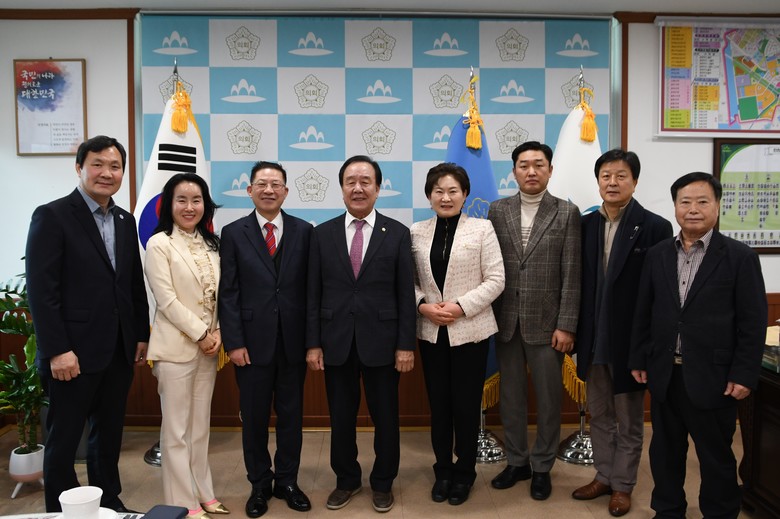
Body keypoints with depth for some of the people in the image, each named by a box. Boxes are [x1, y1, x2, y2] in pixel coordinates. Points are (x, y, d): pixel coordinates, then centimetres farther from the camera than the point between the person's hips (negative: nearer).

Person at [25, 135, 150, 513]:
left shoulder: (125, 221, 10)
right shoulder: (52, 216, -9)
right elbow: (41, 290, -14)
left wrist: (141, 335, 11)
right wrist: (57, 351, -17)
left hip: (119, 351, 6)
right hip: (74, 353, -6)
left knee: (109, 433, 17)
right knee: (63, 440, 8)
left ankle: (109, 501, 32)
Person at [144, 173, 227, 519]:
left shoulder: (211, 244, 10)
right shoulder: (159, 244, -7)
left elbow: (220, 295, 9)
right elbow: (166, 300, -13)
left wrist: (217, 334, -4)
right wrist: (201, 334, -13)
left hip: (209, 345, 6)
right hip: (176, 346, -5)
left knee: (201, 425, 15)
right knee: (177, 429, 4)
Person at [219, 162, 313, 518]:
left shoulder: (304, 231, 3)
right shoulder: (233, 233, 1)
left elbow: (310, 288, 2)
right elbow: (228, 293, -2)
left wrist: (312, 338, -1)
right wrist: (234, 341, -8)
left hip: (293, 341, 1)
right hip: (252, 342, -1)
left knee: (291, 415, 12)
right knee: (254, 417, 11)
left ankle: (287, 481, 29)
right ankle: (260, 484, 28)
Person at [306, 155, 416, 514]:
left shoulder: (397, 233, 0)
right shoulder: (322, 234, 3)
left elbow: (406, 294, -2)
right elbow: (313, 294, 3)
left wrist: (406, 345, -6)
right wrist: (313, 344, -1)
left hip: (381, 341, -1)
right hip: (336, 342, 1)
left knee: (385, 416, 11)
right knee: (341, 417, 13)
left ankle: (383, 482, 32)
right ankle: (346, 480, 34)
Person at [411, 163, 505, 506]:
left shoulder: (482, 228, -3)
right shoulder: (417, 232, 5)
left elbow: (495, 280, -6)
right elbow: (409, 281, 7)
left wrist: (461, 306, -16)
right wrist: (423, 305, -12)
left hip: (470, 331, -2)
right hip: (431, 332, 3)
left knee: (466, 404, 6)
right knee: (438, 404, 11)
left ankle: (464, 473, 26)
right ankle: (443, 470, 30)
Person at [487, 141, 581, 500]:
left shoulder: (566, 213, -2)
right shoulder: (498, 210, 5)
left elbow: (572, 275, -5)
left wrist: (566, 325, -10)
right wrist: (489, 315, 0)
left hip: (546, 322, -2)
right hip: (506, 321, 2)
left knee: (548, 399, 9)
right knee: (511, 396, 13)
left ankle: (542, 467, 26)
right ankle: (517, 462, 30)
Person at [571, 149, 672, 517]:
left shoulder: (655, 227, -9)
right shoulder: (585, 225, 3)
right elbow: (578, 283, 6)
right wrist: (574, 331, 5)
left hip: (630, 342, -4)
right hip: (593, 341, 4)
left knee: (629, 421, 13)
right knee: (599, 416, 18)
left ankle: (623, 485, 29)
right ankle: (604, 476, 34)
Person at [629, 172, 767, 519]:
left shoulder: (740, 257, -5)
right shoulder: (657, 255, 5)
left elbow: (753, 322, -6)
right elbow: (643, 313, 8)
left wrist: (744, 375, -10)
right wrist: (638, 359, 6)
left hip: (713, 377, -3)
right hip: (664, 374, 4)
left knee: (716, 456, 11)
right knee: (665, 450, 16)